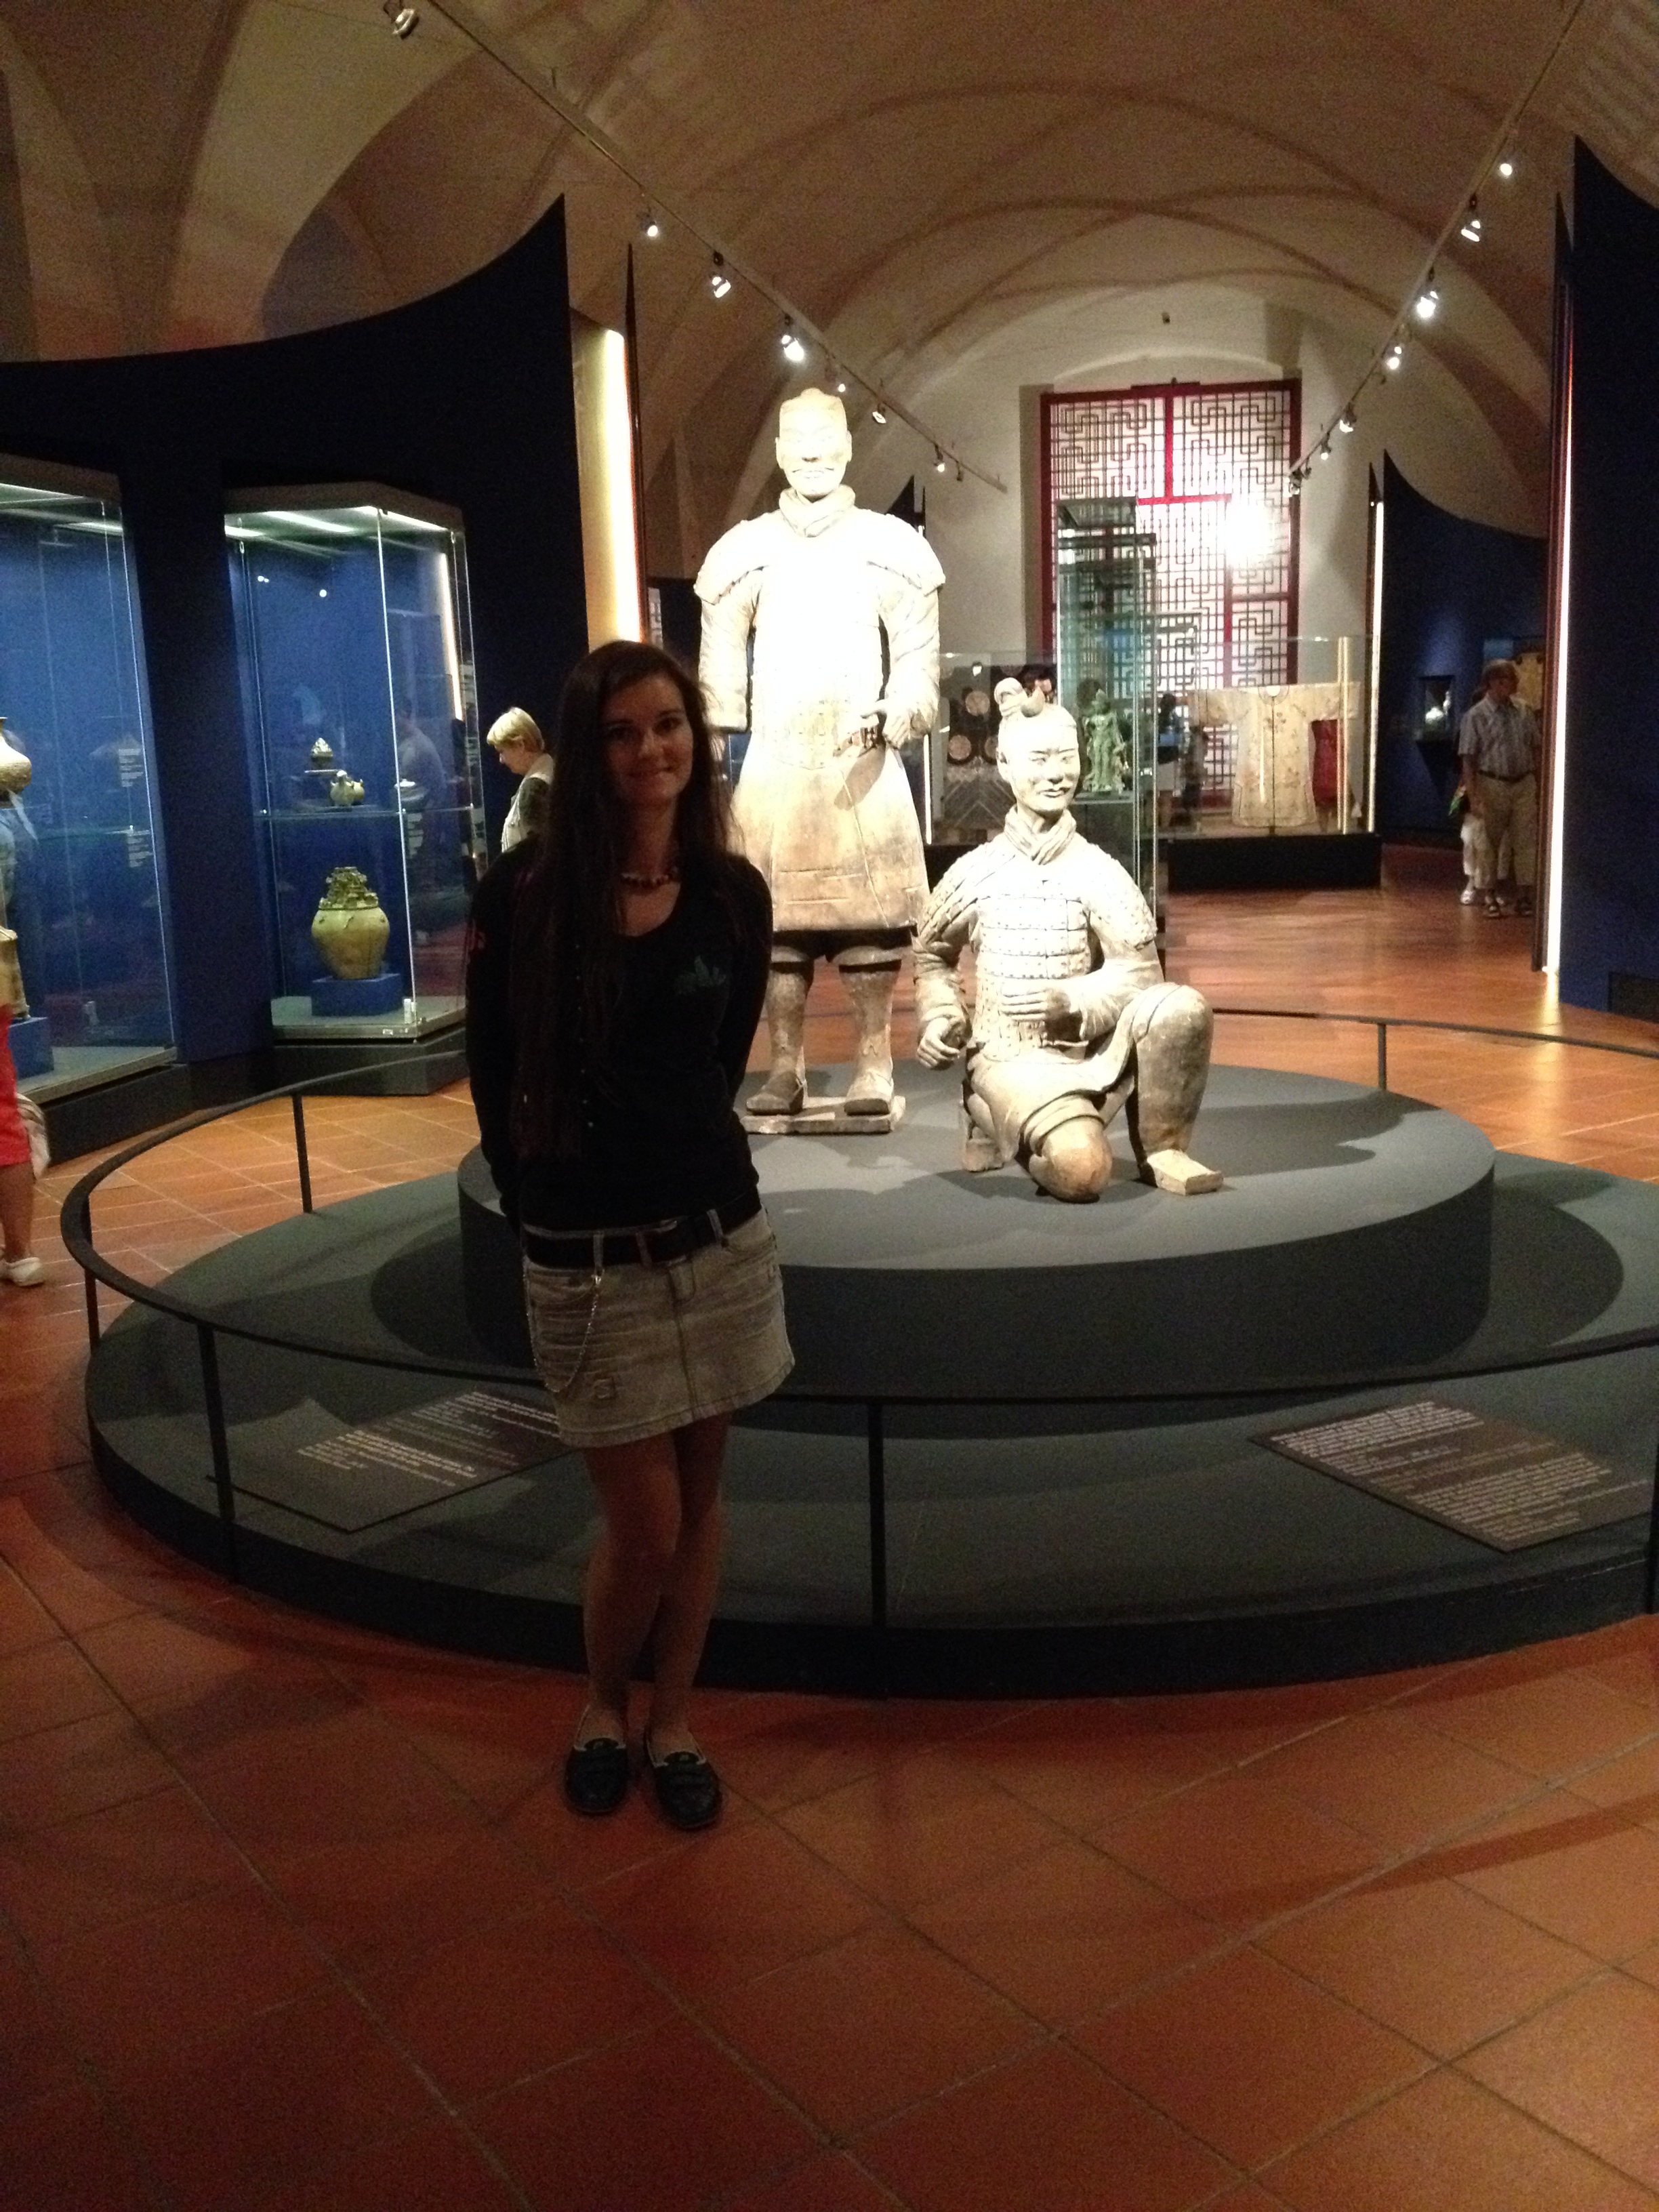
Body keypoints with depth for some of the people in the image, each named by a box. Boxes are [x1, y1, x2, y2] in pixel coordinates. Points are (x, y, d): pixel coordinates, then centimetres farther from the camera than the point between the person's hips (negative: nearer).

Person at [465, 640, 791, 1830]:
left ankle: (673, 1722, 33)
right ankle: (602, 1705, 33)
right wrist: (539, 1209, 4)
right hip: (587, 1256, -3)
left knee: (701, 1495, 13)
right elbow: (496, 1074, -1)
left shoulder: (733, 894, -1)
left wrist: (681, 1163, 10)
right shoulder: (527, 890, -10)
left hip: (719, 1233, 3)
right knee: (645, 1523, 3)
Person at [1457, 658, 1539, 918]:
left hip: (1524, 784, 3)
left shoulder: (1524, 712, 6)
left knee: (1526, 841, 1)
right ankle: (1491, 896, 19)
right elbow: (1468, 760, -9)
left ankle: (1523, 896, 8)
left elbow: (1535, 750, 12)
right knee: (1490, 843, 7)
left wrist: (1539, 785, 9)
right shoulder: (1476, 716, -6)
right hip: (1492, 785, -3)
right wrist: (1473, 797, -16)